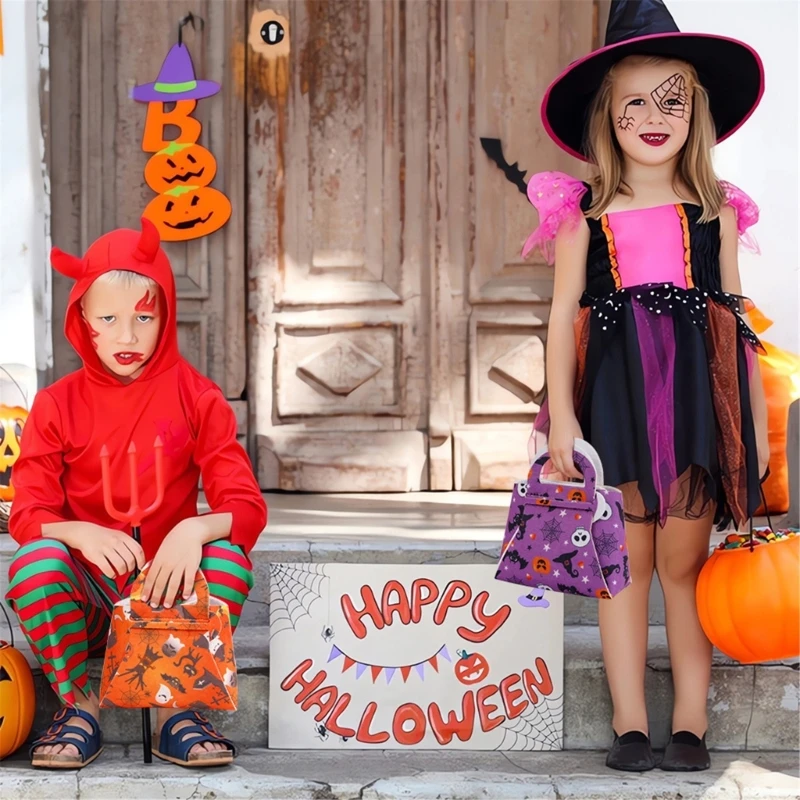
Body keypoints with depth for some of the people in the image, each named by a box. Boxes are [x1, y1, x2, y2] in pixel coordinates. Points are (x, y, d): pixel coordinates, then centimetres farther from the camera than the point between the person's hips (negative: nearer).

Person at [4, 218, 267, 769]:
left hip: (169, 582, 0)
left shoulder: (197, 398, -1)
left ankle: (178, 710, -13)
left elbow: (248, 506, -10)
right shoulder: (58, 405, -1)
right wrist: (80, 533, -32)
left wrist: (195, 529, -33)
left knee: (229, 556, -29)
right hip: (84, 590, 0)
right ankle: (78, 705, -12)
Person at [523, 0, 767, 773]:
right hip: (614, 392, 0)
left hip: (699, 392, 0)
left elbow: (736, 316, 9)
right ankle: (629, 724, 10)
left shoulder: (716, 211, 8)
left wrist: (757, 420, 6)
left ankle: (690, 724, 7)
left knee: (683, 564, 0)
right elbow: (564, 314, 4)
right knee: (626, 563, 4)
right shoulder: (584, 215, 5)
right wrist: (561, 416, -4)